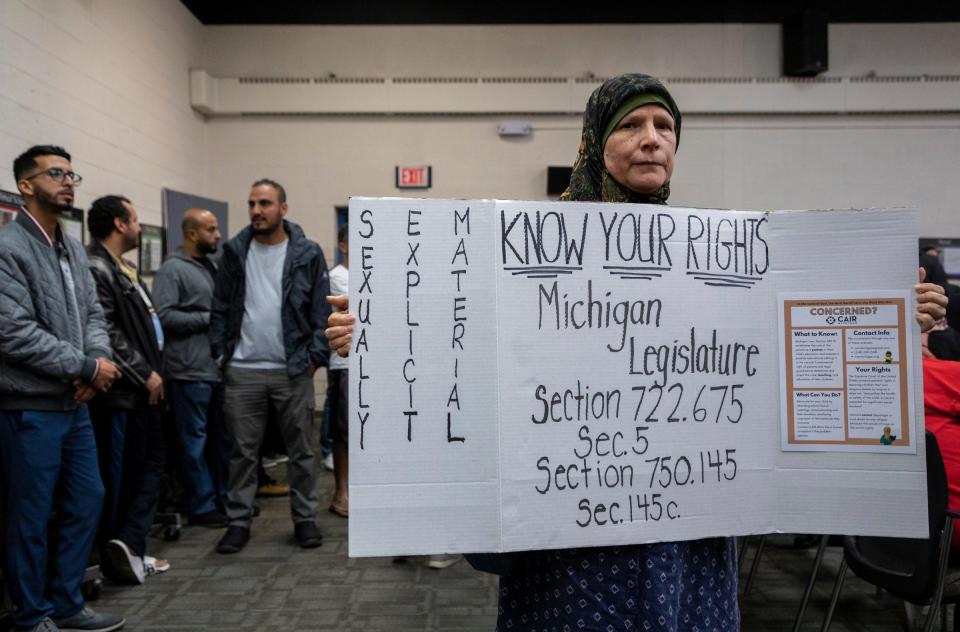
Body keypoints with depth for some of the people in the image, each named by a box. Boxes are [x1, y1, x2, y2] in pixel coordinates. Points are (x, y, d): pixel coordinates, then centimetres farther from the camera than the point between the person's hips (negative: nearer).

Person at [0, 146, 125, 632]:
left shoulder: (74, 250, 11)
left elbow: (93, 314, 11)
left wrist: (97, 362, -9)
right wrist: (88, 367, -14)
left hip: (75, 404, 8)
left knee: (87, 501, 15)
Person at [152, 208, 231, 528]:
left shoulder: (211, 266, 16)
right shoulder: (172, 269, -9)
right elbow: (164, 316, -18)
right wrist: (209, 318, -15)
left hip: (219, 367, 8)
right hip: (191, 371, -8)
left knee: (222, 436, 14)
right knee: (195, 440, 2)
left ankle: (224, 498, 26)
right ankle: (202, 507, 12)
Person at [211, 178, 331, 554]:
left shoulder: (308, 254, -1)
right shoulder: (235, 251, 6)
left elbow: (321, 311, -1)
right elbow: (220, 308, 8)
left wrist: (315, 357, -8)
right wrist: (220, 354, 1)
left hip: (293, 369, -1)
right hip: (242, 370, 2)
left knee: (301, 450, 8)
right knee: (243, 450, 9)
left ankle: (305, 518, 20)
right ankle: (239, 521, 20)